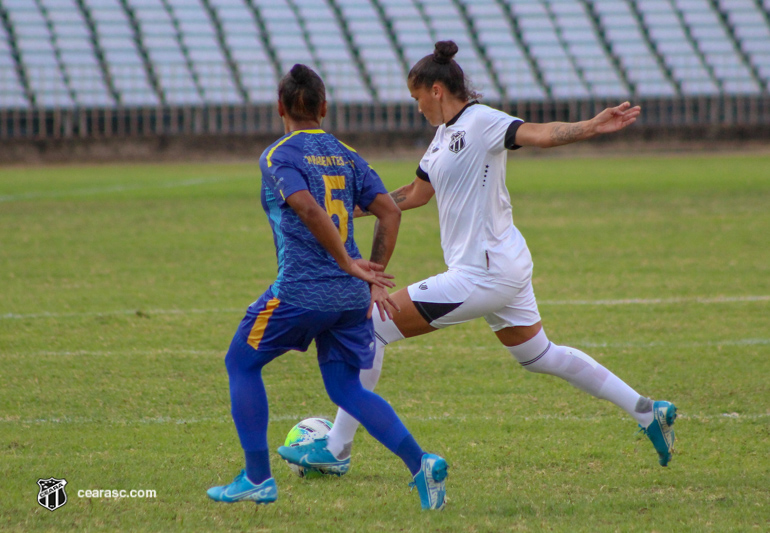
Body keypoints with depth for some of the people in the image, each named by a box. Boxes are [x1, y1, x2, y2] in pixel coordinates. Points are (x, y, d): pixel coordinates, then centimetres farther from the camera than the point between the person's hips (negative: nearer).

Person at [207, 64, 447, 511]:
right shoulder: (347, 156, 13)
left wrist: (351, 267, -17)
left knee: (241, 363, 15)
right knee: (346, 388, 15)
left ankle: (258, 479, 13)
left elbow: (309, 209, -20)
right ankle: (421, 464, -4)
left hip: (301, 290, -6)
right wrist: (375, 277, 8)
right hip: (351, 298, 6)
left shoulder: (279, 156, -4)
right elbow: (389, 211, 5)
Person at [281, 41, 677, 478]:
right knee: (538, 356, 20)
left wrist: (592, 127, -43)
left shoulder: (481, 122, -13)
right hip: (505, 268, 10)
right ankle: (648, 412, 23)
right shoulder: (445, 133, 14)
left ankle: (337, 450, -3)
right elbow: (416, 194, 25)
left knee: (373, 327, -7)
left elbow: (541, 134, -26)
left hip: (483, 274, -10)